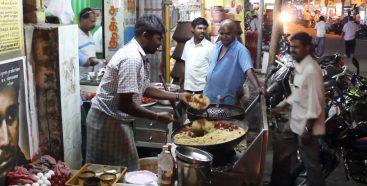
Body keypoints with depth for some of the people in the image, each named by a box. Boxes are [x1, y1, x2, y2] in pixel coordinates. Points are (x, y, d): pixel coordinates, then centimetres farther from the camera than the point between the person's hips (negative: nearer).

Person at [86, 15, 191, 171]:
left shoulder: (139, 56, 6)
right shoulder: (132, 58, -25)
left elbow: (144, 89, 17)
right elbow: (125, 104, -27)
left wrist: (177, 96, 12)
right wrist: (157, 117, -17)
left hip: (115, 119, 9)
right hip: (108, 120, -9)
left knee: (125, 168, 17)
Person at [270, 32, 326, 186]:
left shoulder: (312, 70, -22)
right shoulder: (299, 66, 8)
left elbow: (315, 103, -23)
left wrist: (307, 130, -21)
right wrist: (281, 107, 14)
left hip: (307, 127, -10)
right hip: (296, 124, 10)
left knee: (311, 166, 4)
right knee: (282, 157, 20)